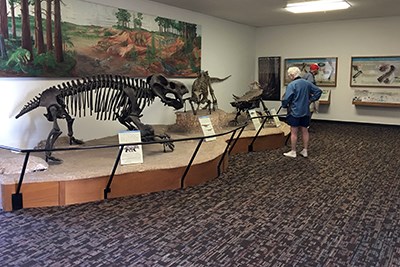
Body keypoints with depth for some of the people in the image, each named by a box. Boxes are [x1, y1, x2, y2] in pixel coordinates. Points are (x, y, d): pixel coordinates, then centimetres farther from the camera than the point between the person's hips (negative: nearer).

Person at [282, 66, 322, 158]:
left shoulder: (291, 85, -14)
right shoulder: (307, 83, 6)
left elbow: (286, 99, -18)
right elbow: (318, 91, 9)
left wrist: (284, 105, 1)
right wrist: (311, 100, 10)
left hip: (294, 112, -6)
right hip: (305, 112, 6)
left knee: (294, 132, 2)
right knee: (305, 131, 12)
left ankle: (293, 152, 10)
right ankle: (305, 151, 19)